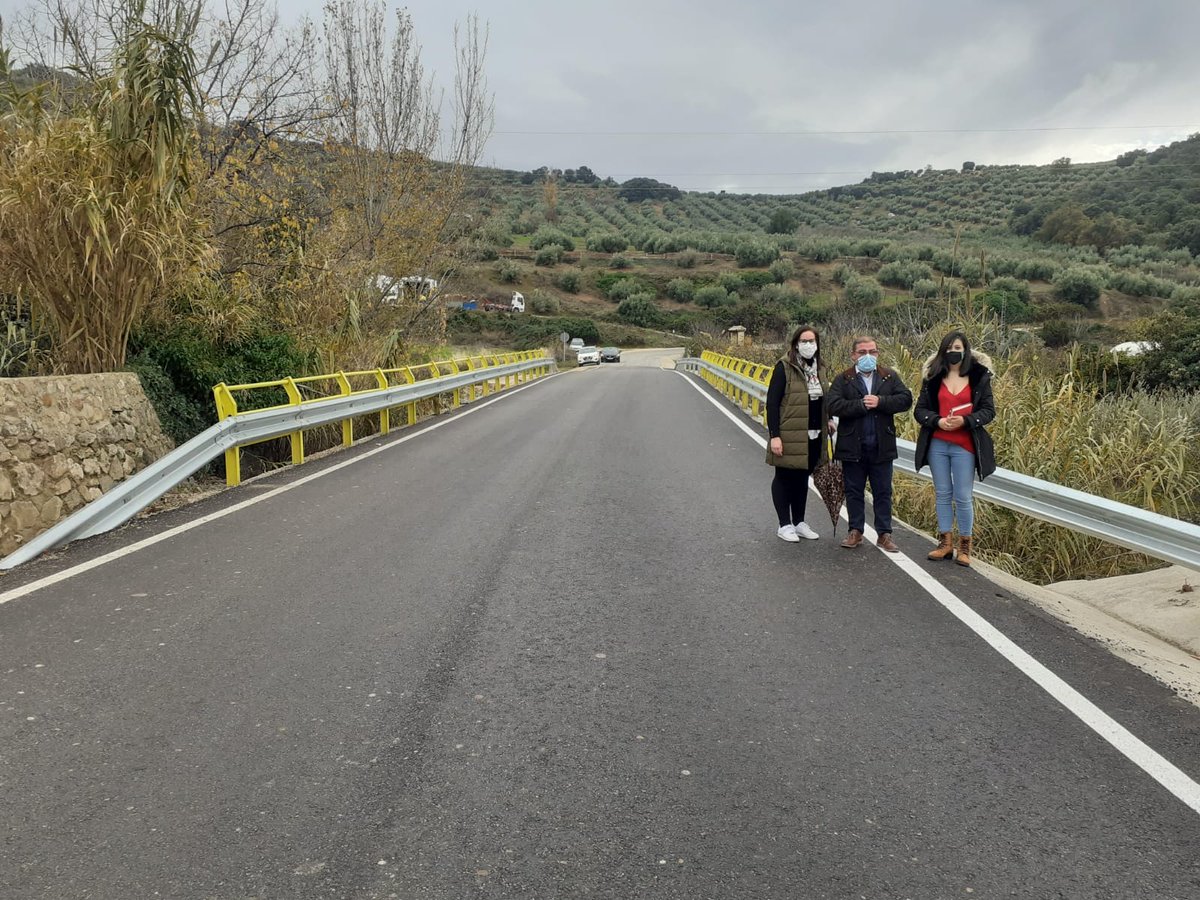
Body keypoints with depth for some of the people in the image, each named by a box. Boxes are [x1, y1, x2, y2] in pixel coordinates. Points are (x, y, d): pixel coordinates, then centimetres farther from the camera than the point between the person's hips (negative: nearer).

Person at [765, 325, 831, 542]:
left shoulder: (819, 368, 11)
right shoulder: (784, 367, -10)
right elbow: (772, 402, -13)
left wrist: (827, 421, 9)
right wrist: (774, 435, -18)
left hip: (813, 436, 6)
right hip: (789, 435, -6)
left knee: (802, 478, 15)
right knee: (784, 477, 5)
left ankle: (799, 522, 26)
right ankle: (785, 525, 14)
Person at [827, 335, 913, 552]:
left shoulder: (890, 377, 6)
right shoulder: (843, 379, 0)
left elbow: (906, 399, -6)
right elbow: (834, 405, -14)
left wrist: (880, 402, -17)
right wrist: (862, 404, -17)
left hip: (881, 447, 1)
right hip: (853, 447, -1)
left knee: (883, 492, 8)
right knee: (854, 492, 9)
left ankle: (884, 534, 16)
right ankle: (855, 531, 20)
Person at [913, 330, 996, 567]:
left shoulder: (979, 377, 1)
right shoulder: (933, 377, 6)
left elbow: (989, 410, -1)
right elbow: (919, 410, 4)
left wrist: (965, 421, -18)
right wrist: (937, 421, -15)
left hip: (964, 446, -2)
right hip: (937, 445, 3)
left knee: (963, 497, 0)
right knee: (943, 494, 9)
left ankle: (965, 547, 11)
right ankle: (945, 543, 18)